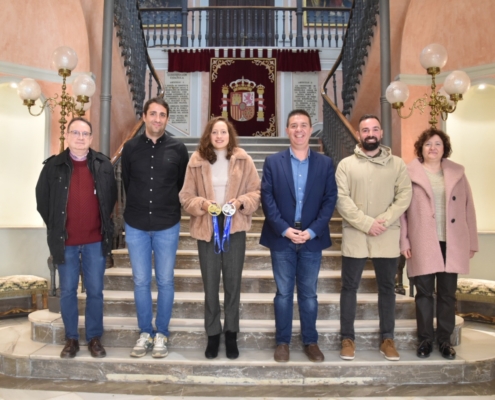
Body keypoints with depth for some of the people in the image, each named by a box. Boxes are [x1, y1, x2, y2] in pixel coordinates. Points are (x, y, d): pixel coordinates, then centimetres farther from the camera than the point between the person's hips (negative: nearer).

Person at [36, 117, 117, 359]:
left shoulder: (103, 165, -1)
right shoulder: (53, 165, -3)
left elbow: (111, 197, 9)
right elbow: (42, 199, 5)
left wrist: (103, 225, 6)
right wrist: (55, 228, 4)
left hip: (95, 240, 0)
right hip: (65, 241, 0)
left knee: (95, 291, 7)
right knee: (67, 291, 10)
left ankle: (95, 338, 21)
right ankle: (71, 339, 24)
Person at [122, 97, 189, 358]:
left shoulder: (178, 149, -2)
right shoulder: (130, 148, 1)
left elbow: (184, 185, 7)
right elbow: (126, 183, 11)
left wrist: (169, 207, 10)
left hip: (167, 226, -1)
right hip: (136, 226, 1)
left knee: (165, 281, 7)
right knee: (141, 281, 8)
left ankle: (161, 334, 22)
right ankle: (145, 333, 23)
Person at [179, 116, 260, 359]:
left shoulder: (243, 159, -2)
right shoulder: (196, 160, -2)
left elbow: (256, 192, 1)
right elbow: (186, 197, 0)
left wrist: (241, 202, -17)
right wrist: (202, 204, -18)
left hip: (235, 228, 0)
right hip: (206, 228, 0)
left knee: (233, 284, 10)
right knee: (210, 285, 10)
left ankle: (231, 334, 27)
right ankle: (213, 335, 26)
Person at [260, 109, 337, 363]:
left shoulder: (325, 163, 5)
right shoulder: (273, 162, 2)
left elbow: (330, 199, -1)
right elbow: (267, 199, -4)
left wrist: (312, 231, -11)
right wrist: (284, 229, -13)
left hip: (312, 239, 1)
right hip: (281, 239, -1)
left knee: (309, 293, 11)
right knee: (283, 293, 9)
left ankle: (310, 341, 26)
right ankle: (282, 341, 22)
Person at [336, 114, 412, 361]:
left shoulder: (397, 164, 6)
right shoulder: (346, 164, 1)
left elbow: (404, 196, -2)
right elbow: (341, 199, -7)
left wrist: (383, 221, -16)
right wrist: (366, 223, -16)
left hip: (387, 237, 2)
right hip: (355, 236, -1)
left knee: (387, 287, 10)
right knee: (350, 287, 5)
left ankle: (387, 339, 23)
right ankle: (347, 338, 17)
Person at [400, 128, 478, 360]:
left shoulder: (457, 173, 8)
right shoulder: (410, 173, 0)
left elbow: (468, 209, 8)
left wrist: (472, 242, 5)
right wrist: (404, 241, -7)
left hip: (452, 243, 3)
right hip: (423, 244, -2)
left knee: (448, 293, 9)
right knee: (424, 292, 5)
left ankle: (444, 340, 22)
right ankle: (425, 339, 17)